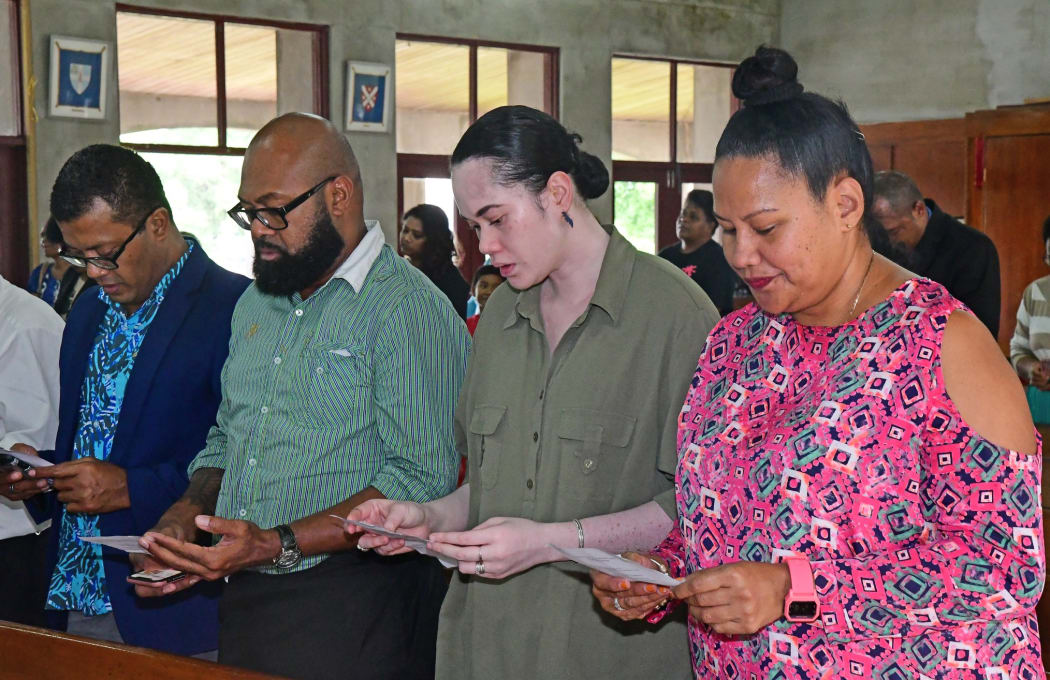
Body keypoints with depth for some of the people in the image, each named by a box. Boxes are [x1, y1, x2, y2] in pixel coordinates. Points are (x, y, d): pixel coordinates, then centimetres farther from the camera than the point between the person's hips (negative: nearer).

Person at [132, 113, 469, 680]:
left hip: (350, 609, -7)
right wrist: (185, 515, 2)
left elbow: (423, 479, -21)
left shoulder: (411, 312, -13)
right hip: (240, 601, 7)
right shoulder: (255, 304, 14)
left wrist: (277, 544, -26)